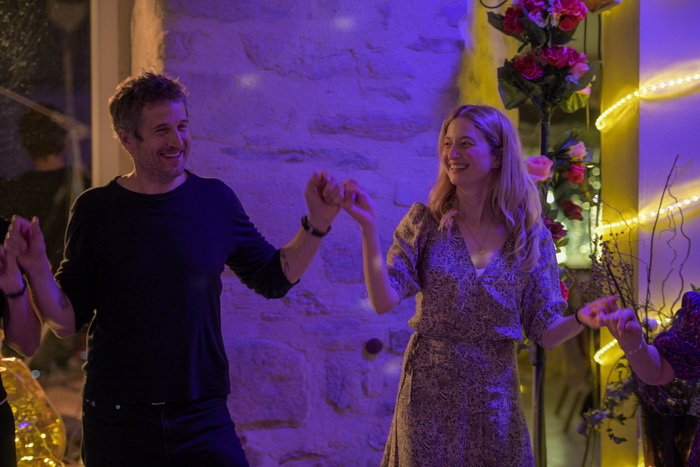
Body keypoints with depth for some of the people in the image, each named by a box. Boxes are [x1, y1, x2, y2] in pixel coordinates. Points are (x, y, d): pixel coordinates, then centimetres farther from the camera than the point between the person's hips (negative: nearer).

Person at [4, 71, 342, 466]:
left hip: (204, 417, 2)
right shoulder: (95, 210, -4)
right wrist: (37, 267, -19)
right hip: (118, 420, -1)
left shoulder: (215, 200, 2)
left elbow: (274, 278, 11)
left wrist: (317, 223, 0)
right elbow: (67, 321, -2)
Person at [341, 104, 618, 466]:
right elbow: (384, 300, -12)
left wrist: (581, 319, -22)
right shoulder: (425, 222, -3)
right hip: (428, 392, -1)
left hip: (494, 394, 1)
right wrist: (368, 229, -21)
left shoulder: (531, 236, -2)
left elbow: (545, 333, -1)